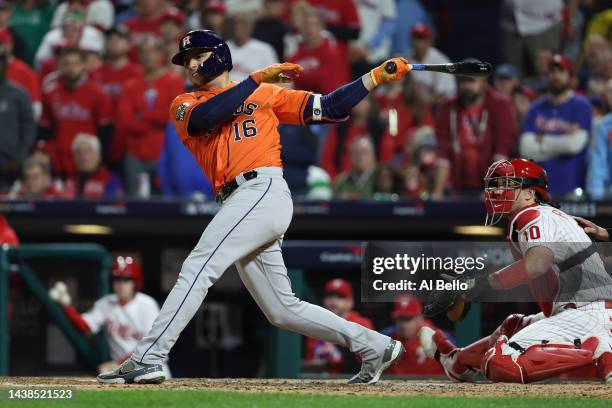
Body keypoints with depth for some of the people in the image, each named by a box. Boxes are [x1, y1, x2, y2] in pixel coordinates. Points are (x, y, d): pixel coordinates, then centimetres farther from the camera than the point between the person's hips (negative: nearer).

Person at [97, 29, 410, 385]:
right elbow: (203, 118, -3)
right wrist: (256, 80, -6)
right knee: (283, 310, 6)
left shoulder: (267, 94, 13)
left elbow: (329, 108, 11)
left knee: (198, 268, -17)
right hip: (240, 204, 6)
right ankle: (375, 347, 14)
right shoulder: (185, 105, 21)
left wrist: (378, 76, 4)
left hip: (264, 191, -6)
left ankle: (147, 359, -22)